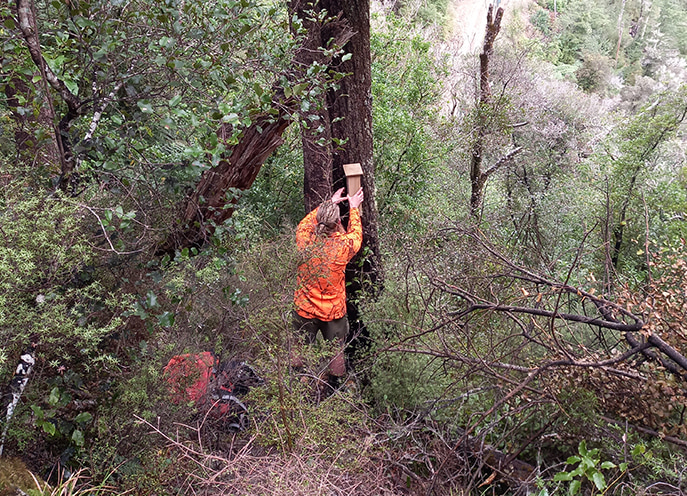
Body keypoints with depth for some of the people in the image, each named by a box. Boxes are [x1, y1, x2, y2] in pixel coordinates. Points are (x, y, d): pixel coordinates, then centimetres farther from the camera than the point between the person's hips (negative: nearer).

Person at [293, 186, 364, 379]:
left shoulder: (304, 240, -16)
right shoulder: (343, 245, -20)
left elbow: (305, 222, 9)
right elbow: (356, 233, 5)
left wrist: (329, 203, 19)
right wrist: (354, 208, 20)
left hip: (304, 310, 2)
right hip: (334, 312, -1)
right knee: (336, 352, 15)